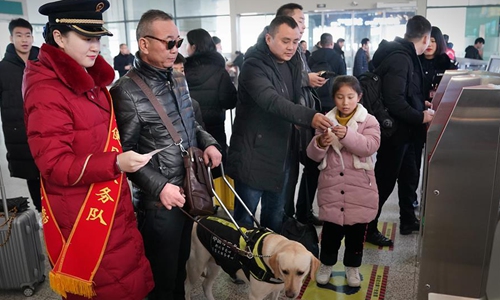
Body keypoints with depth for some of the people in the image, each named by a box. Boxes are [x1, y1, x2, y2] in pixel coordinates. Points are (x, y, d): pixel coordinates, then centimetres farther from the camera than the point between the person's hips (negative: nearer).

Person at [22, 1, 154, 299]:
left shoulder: (92, 81, 10)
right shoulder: (46, 93, -18)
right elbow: (55, 165, -21)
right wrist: (116, 163, -29)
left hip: (113, 206, 8)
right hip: (83, 217, -8)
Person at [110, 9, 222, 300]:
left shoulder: (179, 79, 7)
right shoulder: (126, 91, -17)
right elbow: (125, 153, -16)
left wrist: (208, 143, -2)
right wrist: (159, 187, -23)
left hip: (191, 188, 7)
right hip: (159, 200, -7)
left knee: (182, 261, 25)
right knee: (163, 273, 13)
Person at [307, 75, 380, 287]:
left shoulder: (369, 121, -2)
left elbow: (370, 146, -20)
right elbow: (313, 155, -1)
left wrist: (347, 135, -36)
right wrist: (320, 144, -24)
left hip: (359, 188, -1)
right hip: (331, 186, 1)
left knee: (356, 231, 13)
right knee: (330, 229, 11)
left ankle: (352, 266, 32)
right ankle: (326, 264, 31)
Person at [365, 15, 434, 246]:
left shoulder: (404, 55, 10)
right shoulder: (400, 58, -22)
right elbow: (394, 101, -30)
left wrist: (420, 103, 24)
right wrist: (420, 117, -20)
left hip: (403, 131, 11)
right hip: (394, 132, -11)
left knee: (409, 177, 22)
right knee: (384, 182, 1)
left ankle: (408, 221, 39)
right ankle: (368, 228, 16)